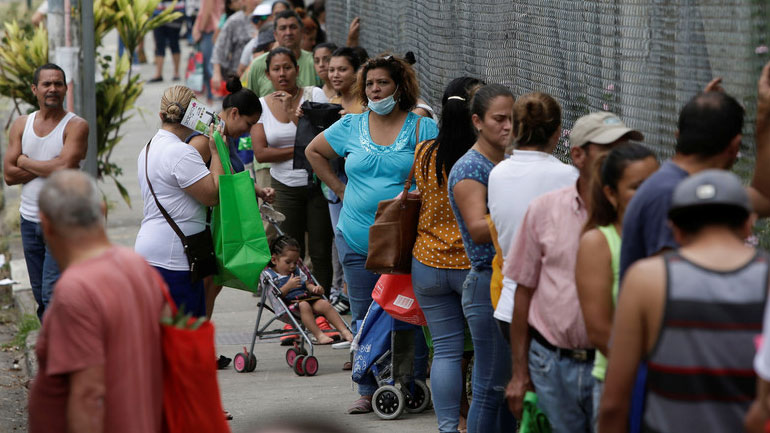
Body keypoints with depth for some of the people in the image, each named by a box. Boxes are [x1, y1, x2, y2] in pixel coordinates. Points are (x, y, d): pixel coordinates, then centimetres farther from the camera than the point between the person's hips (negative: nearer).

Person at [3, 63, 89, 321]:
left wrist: (25, 162, -7)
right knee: (41, 297, 13)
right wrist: (48, 167, -11)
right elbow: (9, 174, -1)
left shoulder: (76, 126, -7)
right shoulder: (21, 125, 7)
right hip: (29, 220, 5)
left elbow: (64, 168, -21)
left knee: (53, 296, -12)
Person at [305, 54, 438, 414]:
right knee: (363, 317, 7)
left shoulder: (423, 128, -1)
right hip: (357, 239, 3)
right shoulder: (350, 127, 7)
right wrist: (339, 188, 13)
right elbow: (313, 151, 21)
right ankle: (367, 391, 14)